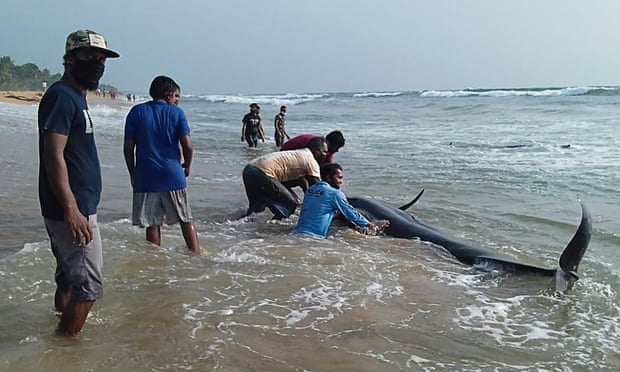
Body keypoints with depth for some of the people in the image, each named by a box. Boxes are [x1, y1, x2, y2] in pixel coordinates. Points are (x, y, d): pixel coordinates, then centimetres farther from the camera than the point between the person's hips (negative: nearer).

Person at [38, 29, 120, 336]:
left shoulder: (75, 97, 16)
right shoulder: (61, 96, -14)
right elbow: (53, 155, -22)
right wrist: (71, 210, -27)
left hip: (77, 208, 10)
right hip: (72, 210, -10)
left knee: (69, 278, 19)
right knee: (88, 285, -5)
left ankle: (62, 335, 32)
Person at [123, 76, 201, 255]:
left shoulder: (136, 112, 3)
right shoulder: (177, 113, -1)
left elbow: (128, 148, 1)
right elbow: (187, 145, -8)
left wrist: (133, 174, 12)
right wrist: (187, 166, 10)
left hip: (145, 177, 1)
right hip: (173, 175, -1)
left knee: (152, 224, 8)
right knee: (186, 220, 13)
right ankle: (196, 256, 14)